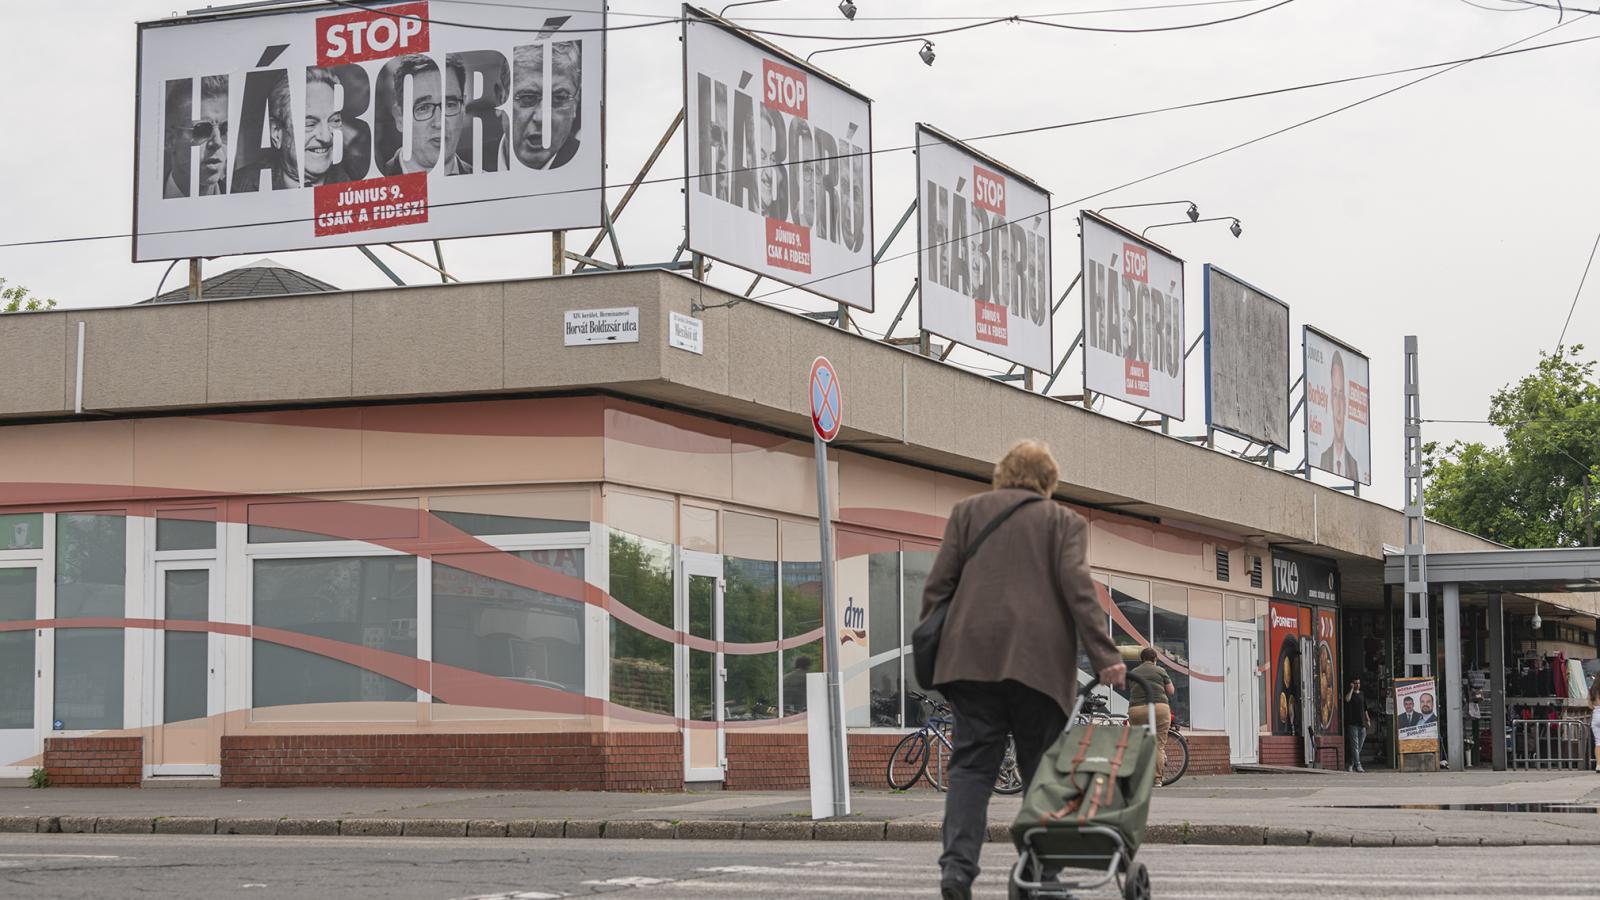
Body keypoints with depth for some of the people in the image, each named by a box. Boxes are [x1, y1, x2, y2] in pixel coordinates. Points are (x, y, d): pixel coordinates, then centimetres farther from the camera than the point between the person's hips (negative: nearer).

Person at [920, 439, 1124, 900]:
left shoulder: (968, 510, 14)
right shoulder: (1064, 521, 8)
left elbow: (939, 582, 8)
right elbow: (1076, 586, -4)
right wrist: (1104, 655, -8)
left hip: (973, 655, 2)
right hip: (1038, 662, -1)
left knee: (972, 765, 0)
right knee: (1041, 770, 6)